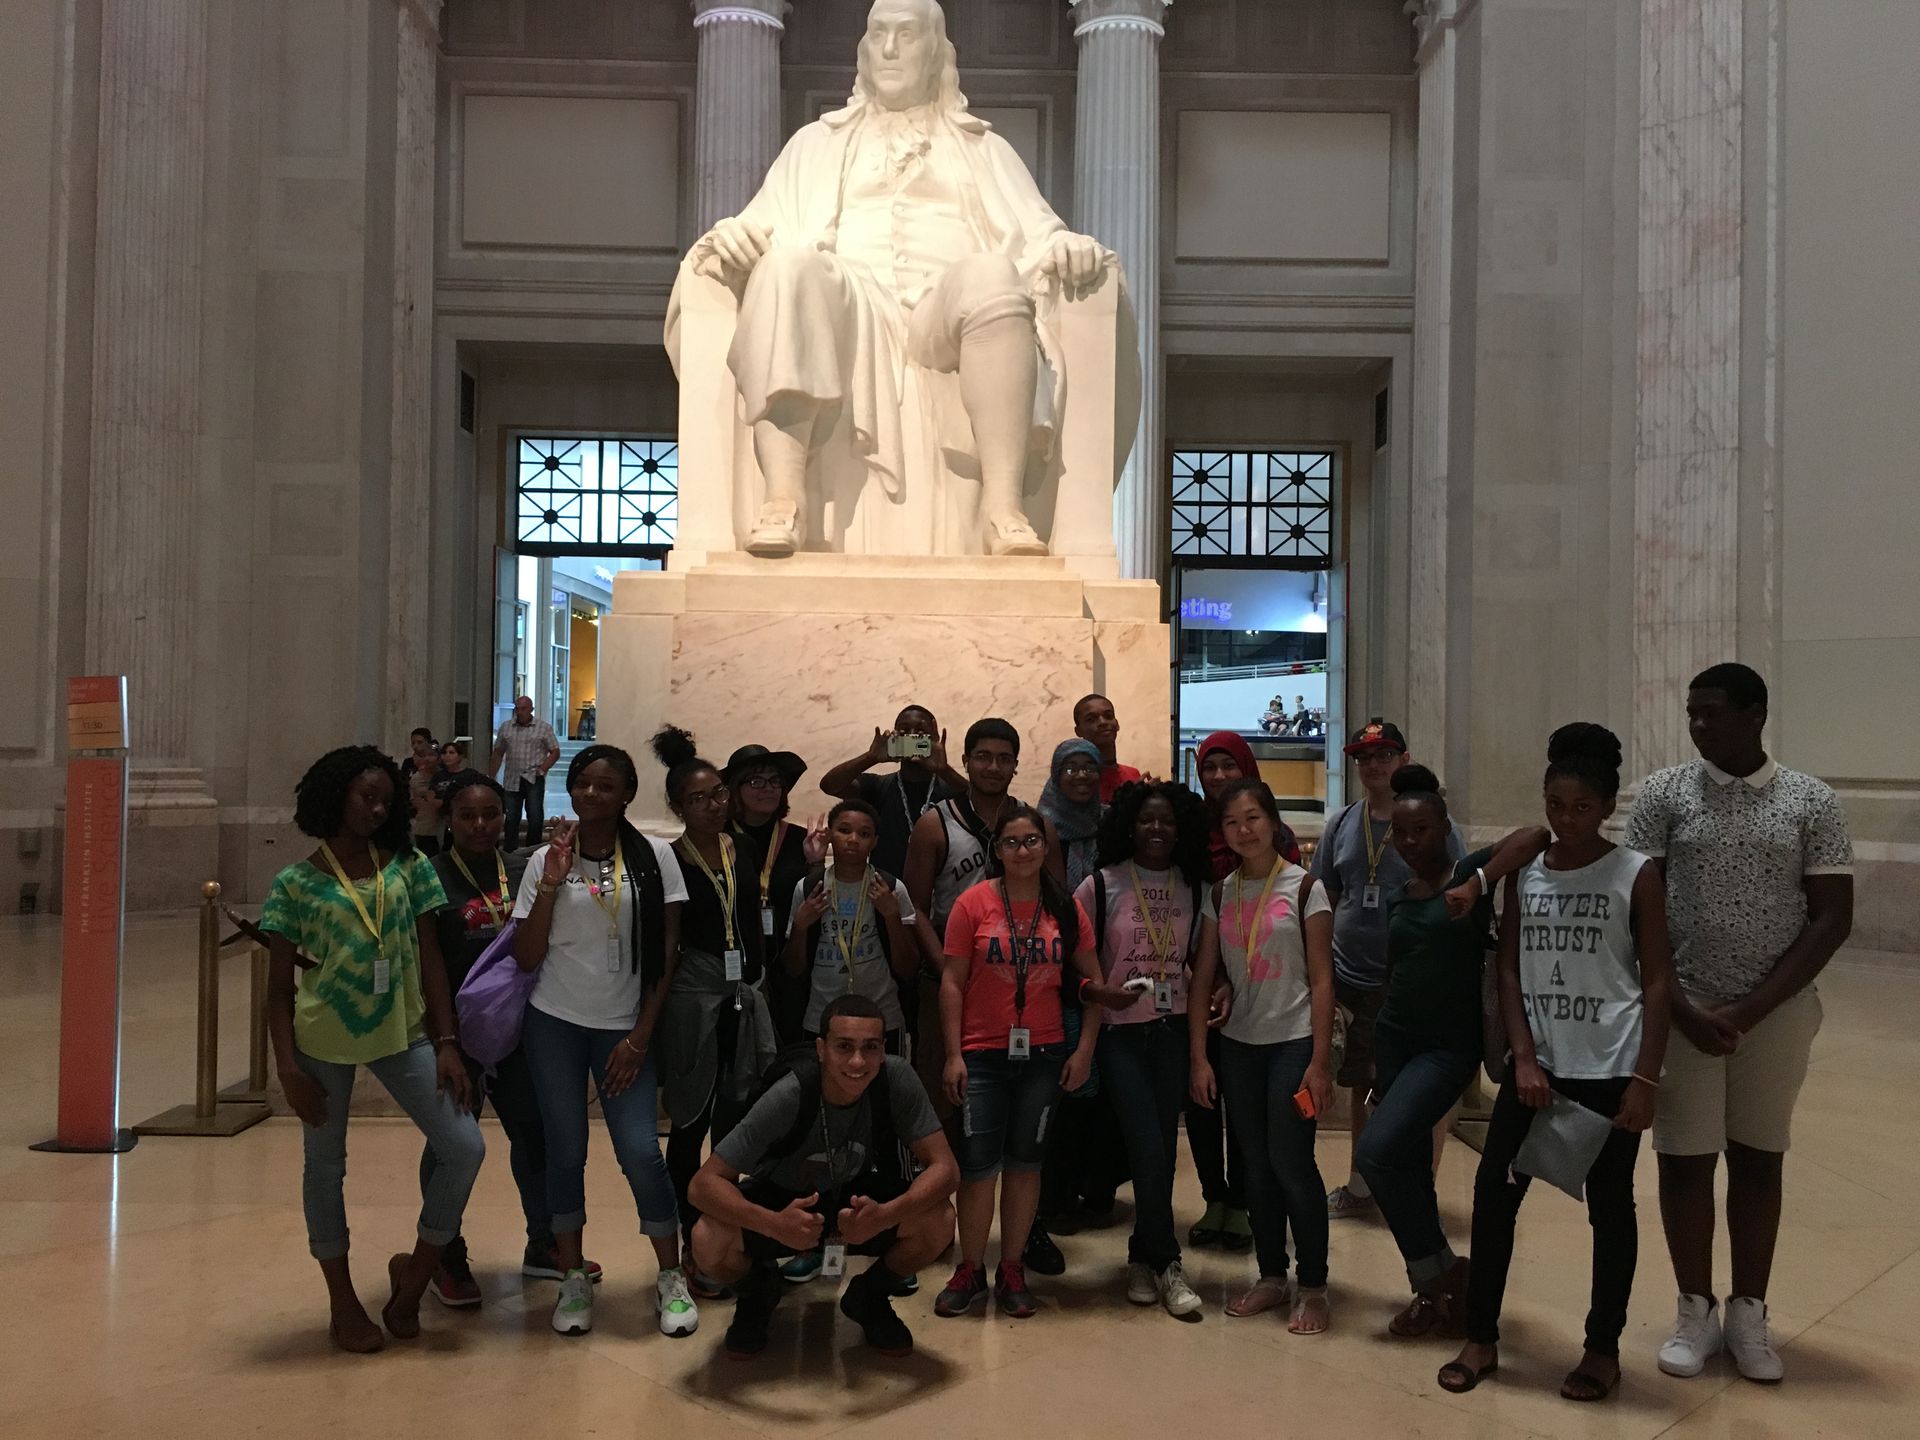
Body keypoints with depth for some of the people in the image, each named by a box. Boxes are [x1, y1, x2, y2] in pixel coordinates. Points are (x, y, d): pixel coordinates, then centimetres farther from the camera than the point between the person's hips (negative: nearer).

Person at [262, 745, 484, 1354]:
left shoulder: (408, 866, 2)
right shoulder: (296, 883, -3)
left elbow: (430, 961, 3)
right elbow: (280, 988, -1)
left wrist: (446, 1042, -3)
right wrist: (288, 1067, -10)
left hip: (402, 1034, 2)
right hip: (325, 1040, -2)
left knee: (465, 1148, -5)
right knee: (325, 1169, 10)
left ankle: (415, 1271, 17)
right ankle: (343, 1303, 28)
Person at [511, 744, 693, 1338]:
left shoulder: (654, 857, -3)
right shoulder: (546, 861, 1)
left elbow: (667, 952, -1)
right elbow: (527, 958, -2)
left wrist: (641, 1036, -4)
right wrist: (551, 884, -13)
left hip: (625, 1027, -1)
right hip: (555, 1024, 2)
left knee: (640, 1149, -9)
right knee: (565, 1150, 4)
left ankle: (671, 1277, 8)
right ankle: (573, 1277, 20)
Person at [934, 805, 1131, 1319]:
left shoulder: (1066, 908, 2)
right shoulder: (974, 903, -5)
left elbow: (1093, 982, 7)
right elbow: (952, 982, -4)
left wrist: (1085, 1049, -1)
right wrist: (953, 1055, -8)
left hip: (1044, 1054, 2)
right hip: (983, 1054, -2)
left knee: (1025, 1160, 9)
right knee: (978, 1163, 0)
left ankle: (1012, 1271, 22)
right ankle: (970, 1271, 17)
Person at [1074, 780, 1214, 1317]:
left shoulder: (1193, 889, 6)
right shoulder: (1101, 885, -5)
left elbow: (1201, 958, 14)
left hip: (1174, 1029, 4)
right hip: (1120, 1032, -3)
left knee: (1163, 1150, 6)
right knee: (1149, 1152, -9)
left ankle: (1143, 1257, 23)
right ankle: (1167, 1264, 6)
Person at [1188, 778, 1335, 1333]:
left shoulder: (1305, 887, -5)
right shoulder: (1219, 894, 6)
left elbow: (1321, 979, -7)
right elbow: (1203, 979, 6)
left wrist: (1320, 1061, -12)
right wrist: (1198, 1057, 0)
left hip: (1293, 1041, -4)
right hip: (1238, 1043, 4)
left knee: (1291, 1162, -6)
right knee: (1257, 1164, 10)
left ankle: (1313, 1288, 8)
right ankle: (1272, 1277, 23)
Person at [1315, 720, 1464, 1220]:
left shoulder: (1434, 824, -5)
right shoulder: (1341, 825, 6)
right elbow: (1323, 901, 11)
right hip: (1351, 982, 4)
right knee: (1358, 1087, 15)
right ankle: (1359, 1186, 31)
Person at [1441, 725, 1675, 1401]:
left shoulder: (1636, 876, -5)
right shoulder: (1524, 874, 4)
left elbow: (1657, 982, -6)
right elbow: (1510, 971, 4)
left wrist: (1644, 1078, -11)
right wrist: (1524, 1058, -6)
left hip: (1609, 1072, -3)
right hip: (1536, 1067, 3)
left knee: (1609, 1207, 8)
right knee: (1494, 1193, 3)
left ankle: (1603, 1348, 24)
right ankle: (1481, 1339, 17)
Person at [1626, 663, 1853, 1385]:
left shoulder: (1812, 803, -1)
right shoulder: (1665, 792, -2)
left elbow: (1831, 919, -4)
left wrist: (1748, 1010, -12)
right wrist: (1682, 1008, -10)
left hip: (1777, 1012, 0)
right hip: (1685, 1008, 0)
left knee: (1759, 1160, 11)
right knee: (1684, 1158, 5)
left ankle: (1748, 1314, 24)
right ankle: (1696, 1311, 20)